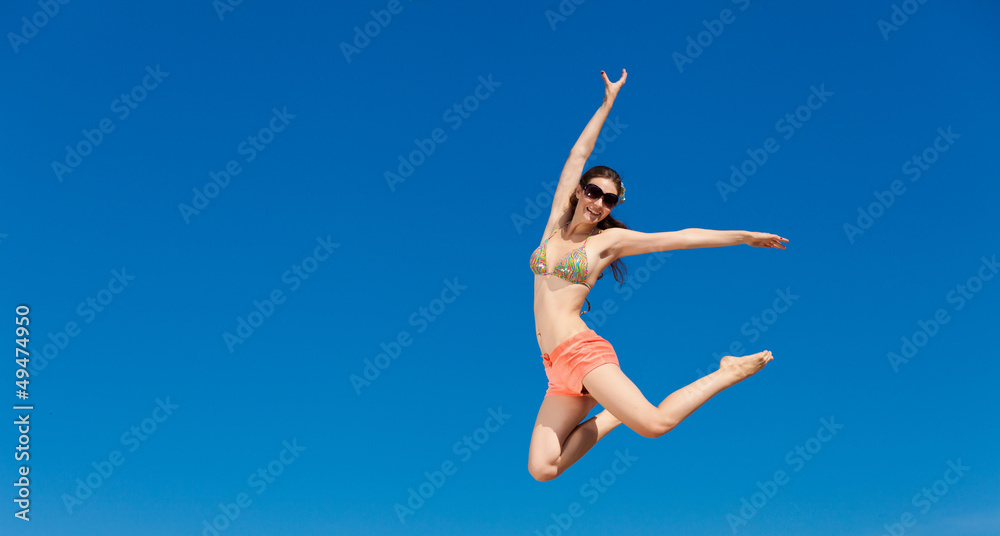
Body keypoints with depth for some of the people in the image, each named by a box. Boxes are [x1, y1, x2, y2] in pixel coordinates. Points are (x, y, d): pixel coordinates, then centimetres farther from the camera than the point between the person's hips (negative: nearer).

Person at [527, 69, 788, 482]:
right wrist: (608, 102, 20)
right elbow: (579, 154, 16)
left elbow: (679, 238, 3)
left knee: (655, 424, -26)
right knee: (542, 469, -8)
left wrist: (744, 236, 2)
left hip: (582, 350, -5)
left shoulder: (609, 240, 2)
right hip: (556, 367, 5)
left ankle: (728, 373, 0)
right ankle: (614, 415, 13)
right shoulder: (557, 223, 13)